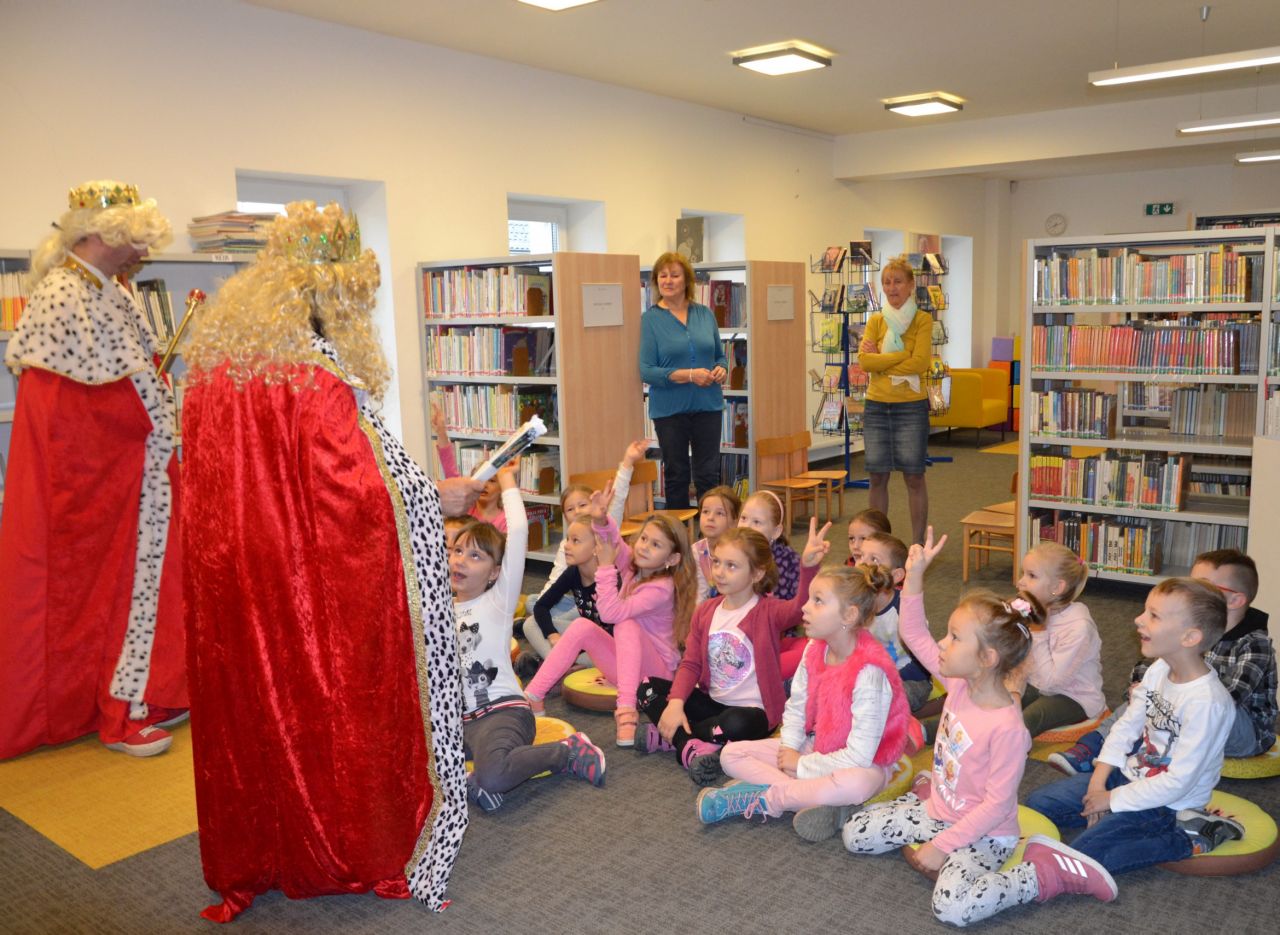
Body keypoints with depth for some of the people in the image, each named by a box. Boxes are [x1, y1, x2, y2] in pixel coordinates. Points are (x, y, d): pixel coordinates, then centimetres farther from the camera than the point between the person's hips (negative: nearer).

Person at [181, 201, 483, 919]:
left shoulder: (213, 370, 5)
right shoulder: (316, 377, -19)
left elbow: (209, 485, 14)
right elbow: (352, 493, -21)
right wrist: (437, 497, -8)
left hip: (231, 586, 7)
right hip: (316, 588, -7)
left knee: (251, 710, 18)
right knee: (330, 708, 9)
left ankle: (250, 858, 34)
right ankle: (350, 853, 25)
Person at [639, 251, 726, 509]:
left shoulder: (705, 314, 7)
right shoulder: (650, 319, -5)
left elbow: (720, 355, 16)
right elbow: (646, 370, -10)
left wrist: (721, 370, -7)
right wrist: (689, 375, -20)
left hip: (708, 404, 3)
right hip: (670, 408, -3)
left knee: (709, 474, 5)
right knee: (676, 475, 8)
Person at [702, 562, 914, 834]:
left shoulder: (869, 672, -26)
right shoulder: (815, 650, -5)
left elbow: (858, 757, -26)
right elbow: (795, 707, 6)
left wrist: (802, 765, -17)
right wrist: (789, 750, -11)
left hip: (861, 765, -7)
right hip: (815, 748, 7)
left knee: (856, 784, -43)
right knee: (731, 755, -6)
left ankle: (761, 797, -24)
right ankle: (817, 800, -22)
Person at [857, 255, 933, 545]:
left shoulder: (922, 320, -1)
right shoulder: (876, 320, 7)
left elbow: (920, 363, -14)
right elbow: (864, 360, -7)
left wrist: (880, 361, -10)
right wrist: (903, 356, -13)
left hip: (911, 407, -3)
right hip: (876, 406, 3)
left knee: (914, 477, 3)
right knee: (877, 477, 7)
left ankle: (918, 543, 13)